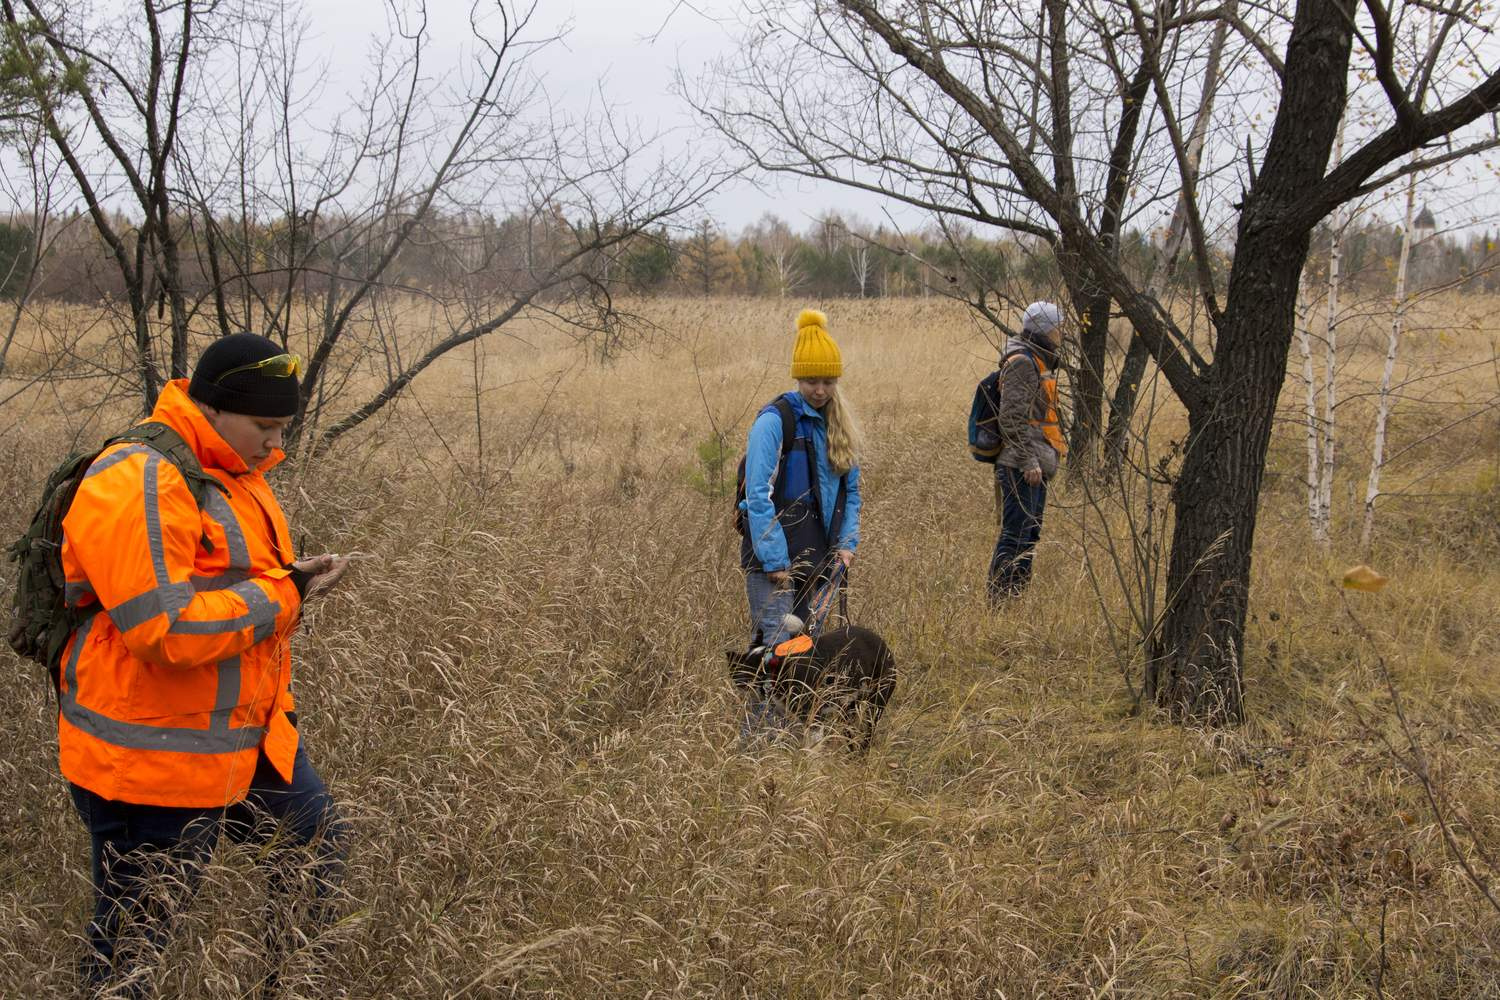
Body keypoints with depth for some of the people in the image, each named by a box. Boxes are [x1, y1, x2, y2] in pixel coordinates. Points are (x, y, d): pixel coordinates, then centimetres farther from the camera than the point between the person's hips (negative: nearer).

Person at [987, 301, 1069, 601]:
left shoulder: (1039, 362, 18)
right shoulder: (1022, 362, -14)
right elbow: (1012, 417, -20)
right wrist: (1029, 461, -22)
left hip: (1035, 466, 10)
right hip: (1022, 466, -10)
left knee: (1030, 535, 14)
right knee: (1016, 535, -10)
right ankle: (998, 601, -8)